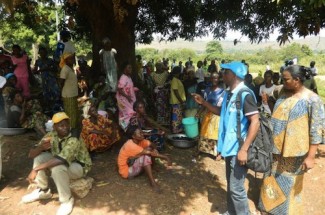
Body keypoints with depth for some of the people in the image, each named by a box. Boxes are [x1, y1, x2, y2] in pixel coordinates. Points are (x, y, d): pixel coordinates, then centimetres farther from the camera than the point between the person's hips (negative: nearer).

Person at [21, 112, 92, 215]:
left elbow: (61, 160, -44)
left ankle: (67, 200, -13)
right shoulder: (51, 135, -12)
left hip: (79, 166, -7)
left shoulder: (73, 140, -32)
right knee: (39, 157, -10)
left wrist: (36, 169, -41)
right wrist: (41, 147, -33)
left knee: (57, 168, -35)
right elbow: (31, 154, -11)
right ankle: (43, 191, 7)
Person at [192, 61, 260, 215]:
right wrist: (203, 103, 11)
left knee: (236, 188, 2)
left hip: (238, 149, -8)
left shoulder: (245, 94, -19)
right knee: (230, 184, 22)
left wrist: (244, 149, -25)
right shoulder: (228, 93, 7)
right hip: (229, 146, 9)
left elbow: (255, 122, -22)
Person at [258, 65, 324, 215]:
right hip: (277, 149, 6)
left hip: (295, 152, -6)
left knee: (290, 184, 13)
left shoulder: (312, 99, -15)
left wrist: (310, 156, -18)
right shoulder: (284, 95, 4)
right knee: (275, 180, 18)